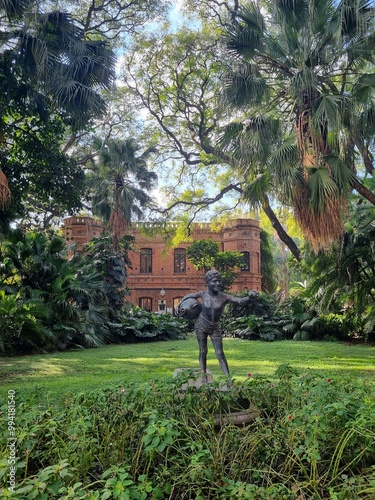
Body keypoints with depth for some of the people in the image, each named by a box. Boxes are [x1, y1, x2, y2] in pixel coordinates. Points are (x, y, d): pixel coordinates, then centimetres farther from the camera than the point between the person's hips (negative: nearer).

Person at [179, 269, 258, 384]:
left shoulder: (225, 297, -17)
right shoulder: (203, 295, -13)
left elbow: (241, 301, -30)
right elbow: (189, 296, 6)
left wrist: (249, 297, -49)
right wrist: (180, 304, 0)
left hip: (215, 329, 0)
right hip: (201, 326, 0)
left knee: (220, 353, -3)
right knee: (203, 351, 6)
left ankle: (228, 378, 1)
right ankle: (203, 376, 16)